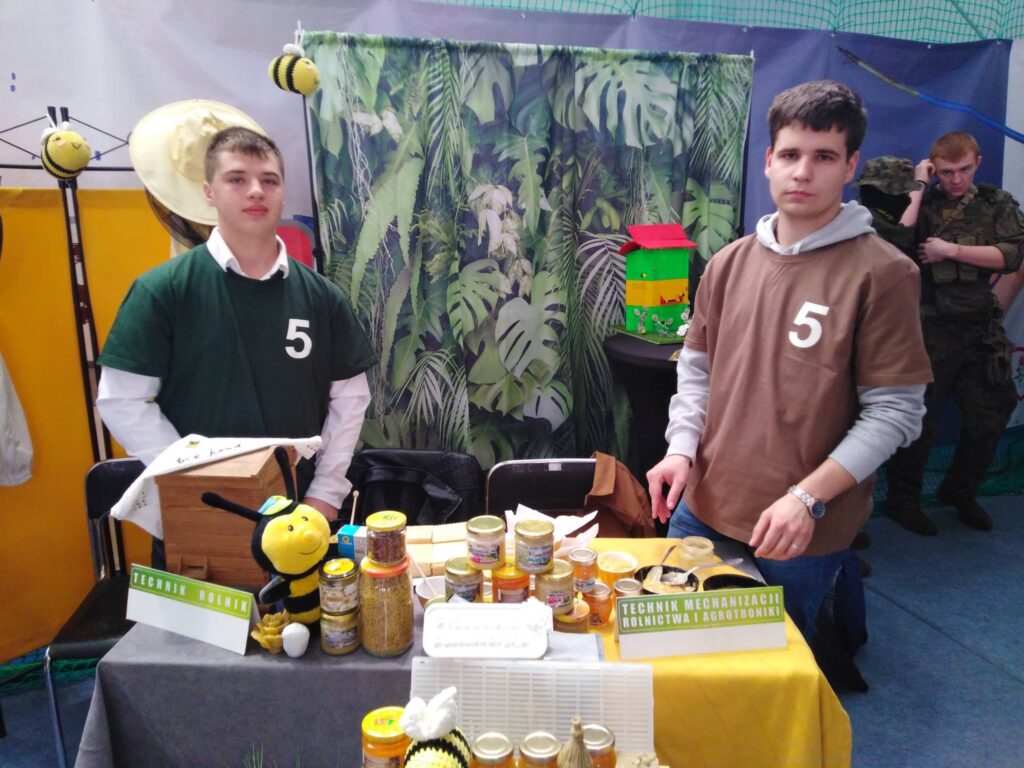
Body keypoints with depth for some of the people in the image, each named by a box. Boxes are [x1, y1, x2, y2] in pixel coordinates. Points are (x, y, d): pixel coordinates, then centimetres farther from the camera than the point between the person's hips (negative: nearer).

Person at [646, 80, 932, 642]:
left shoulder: (881, 273, -10)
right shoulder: (729, 263, 5)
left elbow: (895, 411, -12)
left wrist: (808, 498, -19)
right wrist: (681, 448, -5)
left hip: (805, 532, -4)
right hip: (701, 510, 5)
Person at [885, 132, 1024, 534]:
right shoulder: (921, 203, 1)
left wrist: (951, 250, -14)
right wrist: (918, 187, -11)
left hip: (981, 331, 4)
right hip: (930, 330, -4)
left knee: (989, 419, 13)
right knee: (920, 421, 3)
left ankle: (960, 492, 34)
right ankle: (902, 500, 19)